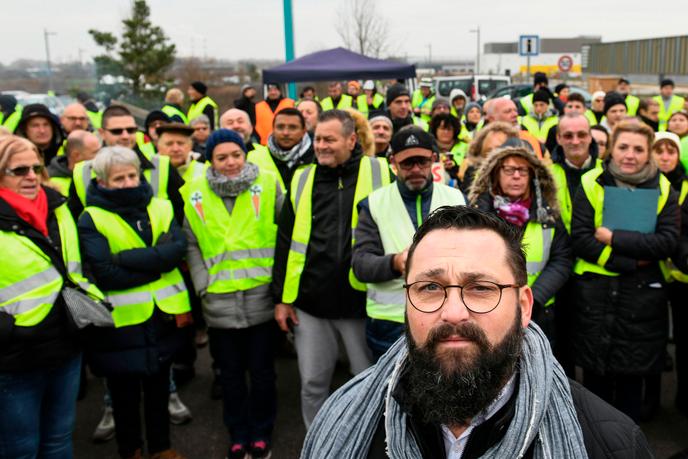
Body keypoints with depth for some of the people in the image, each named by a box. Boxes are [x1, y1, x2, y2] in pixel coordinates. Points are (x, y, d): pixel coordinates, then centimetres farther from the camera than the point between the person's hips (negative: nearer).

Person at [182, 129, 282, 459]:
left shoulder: (267, 184, -3)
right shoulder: (194, 193, 2)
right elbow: (191, 245, 7)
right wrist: (203, 286, -1)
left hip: (261, 298, -1)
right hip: (219, 302, 2)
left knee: (262, 372, 12)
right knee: (230, 374, 15)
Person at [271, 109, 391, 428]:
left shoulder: (379, 173, -4)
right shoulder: (302, 179, 6)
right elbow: (285, 242, 9)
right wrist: (281, 298, 6)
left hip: (362, 301, -2)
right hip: (310, 304, 3)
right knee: (313, 384, 13)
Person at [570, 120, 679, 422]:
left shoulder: (664, 190, 2)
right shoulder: (591, 184, -3)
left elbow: (668, 242, -9)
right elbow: (580, 239, -10)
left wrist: (614, 238, -16)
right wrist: (631, 261, -17)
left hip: (642, 294, 1)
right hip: (595, 293, -1)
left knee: (632, 374, 11)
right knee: (596, 374, 9)